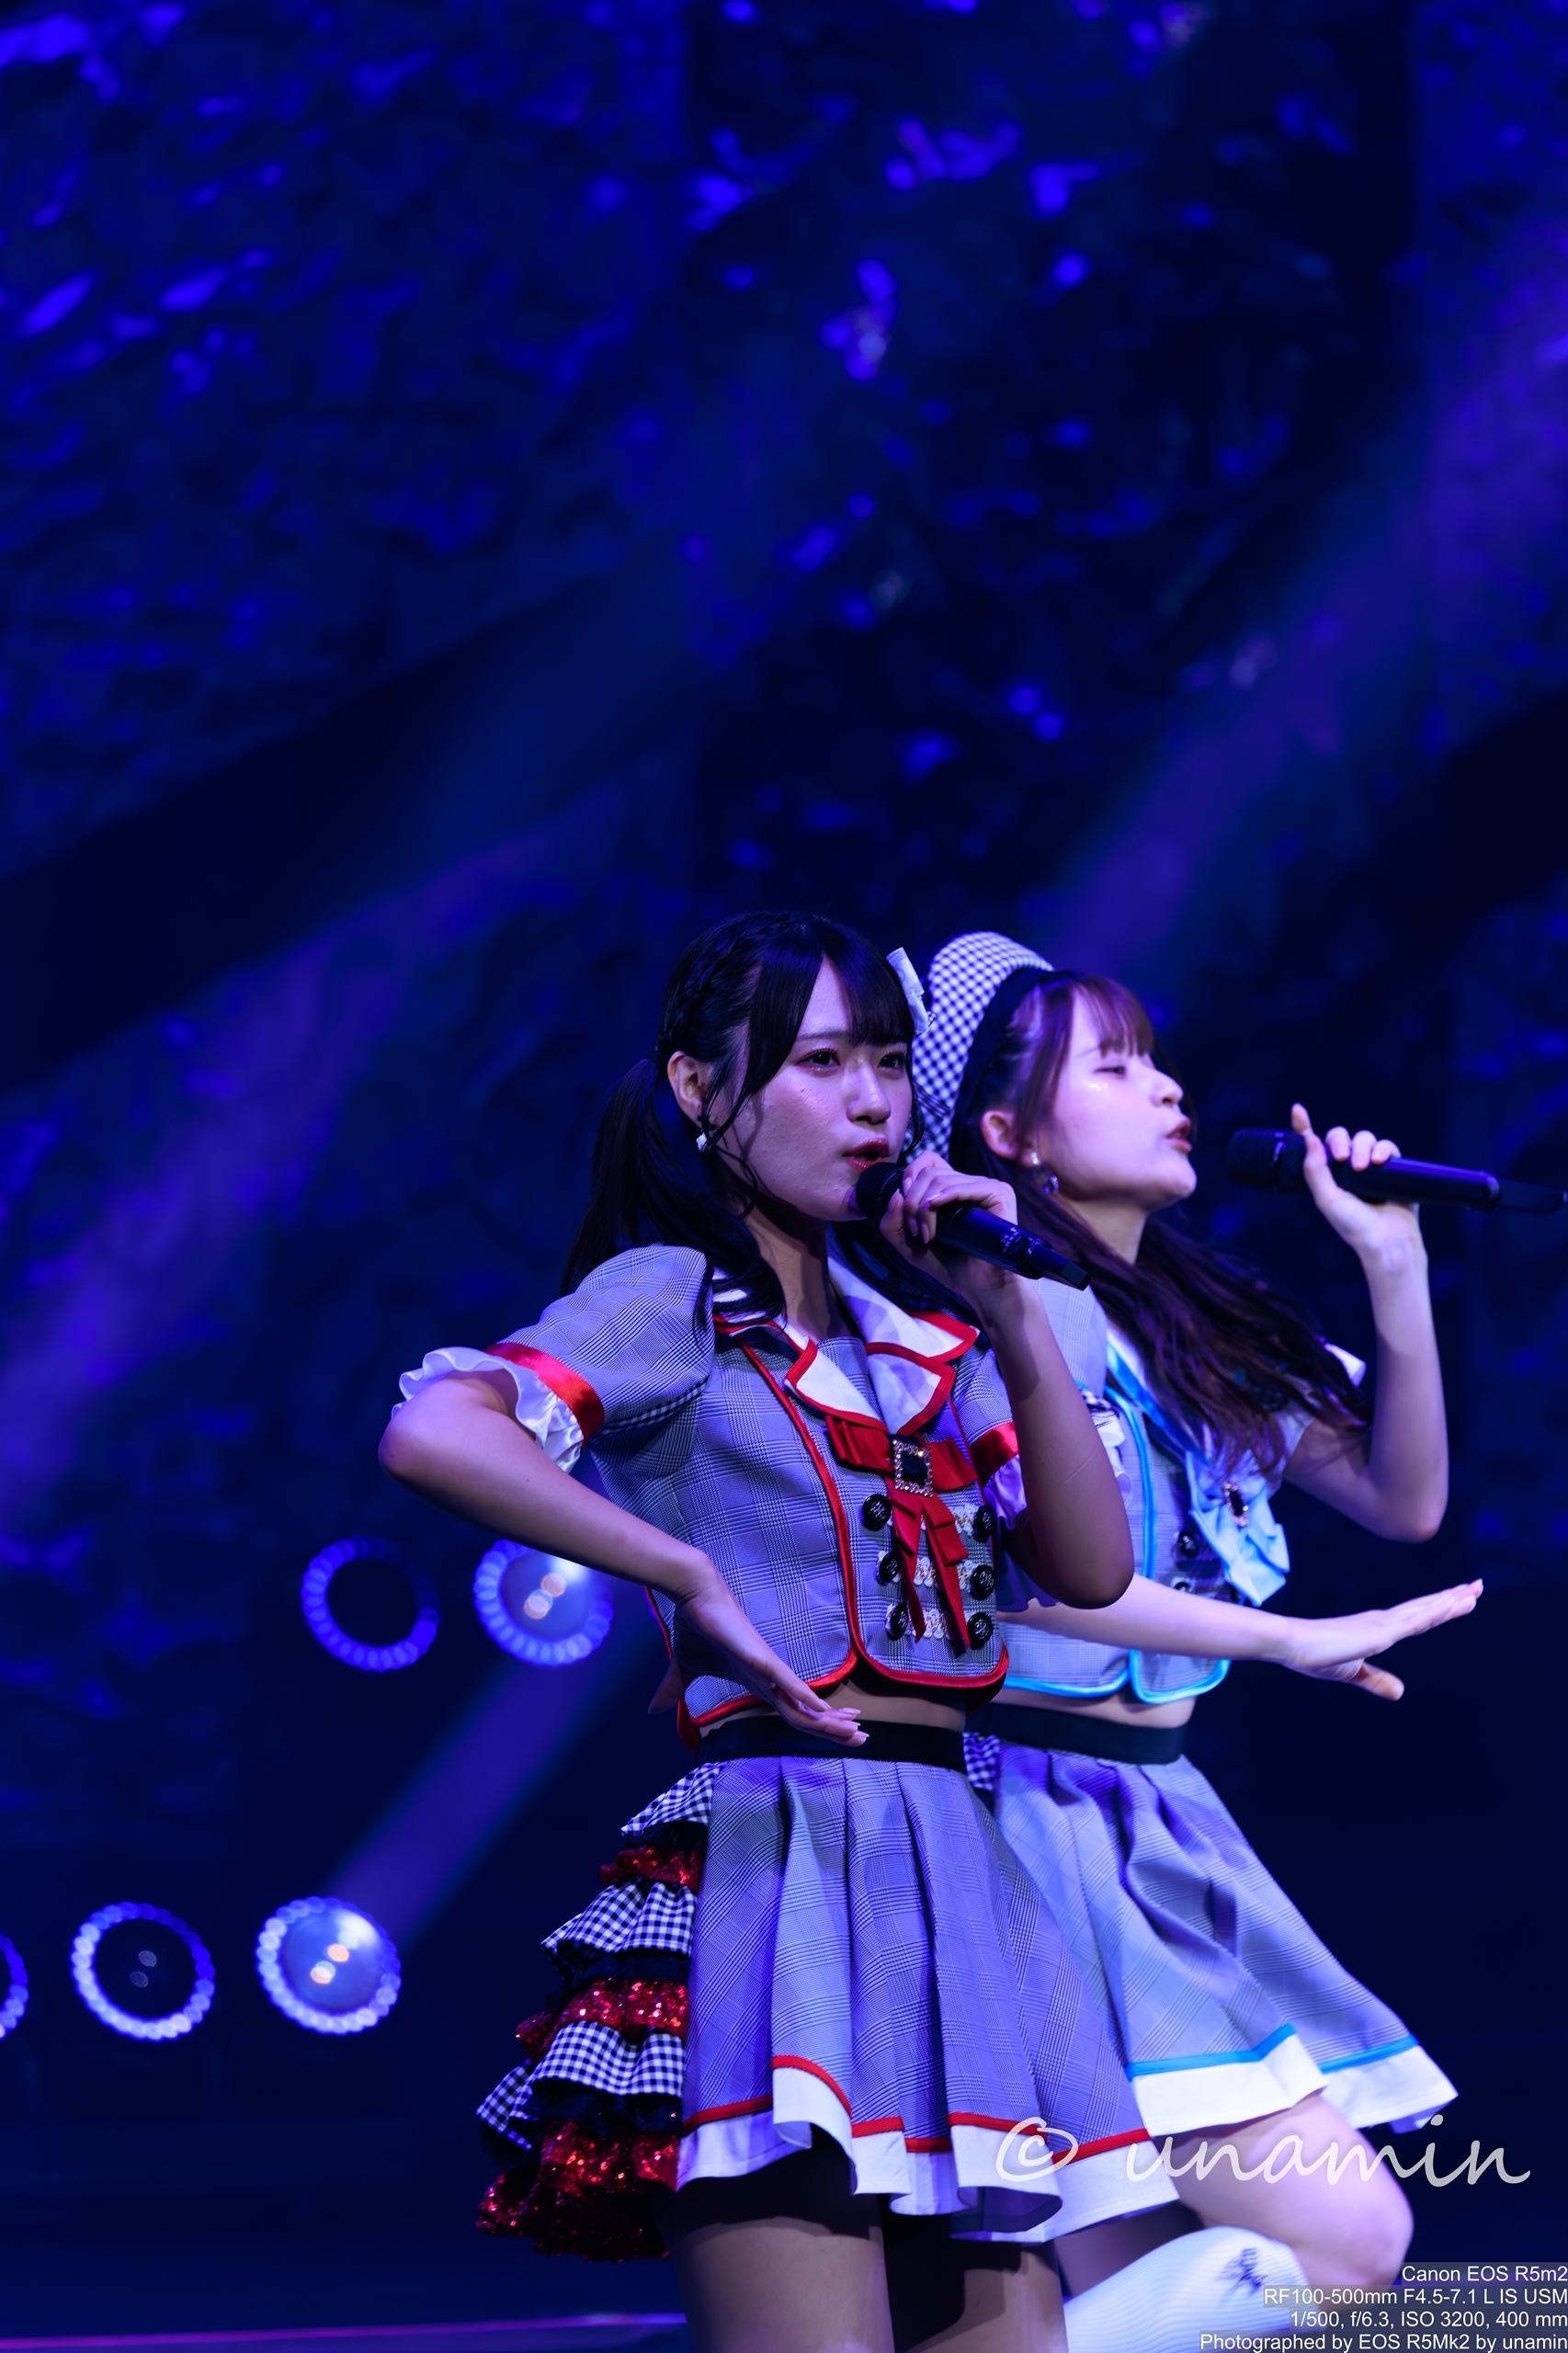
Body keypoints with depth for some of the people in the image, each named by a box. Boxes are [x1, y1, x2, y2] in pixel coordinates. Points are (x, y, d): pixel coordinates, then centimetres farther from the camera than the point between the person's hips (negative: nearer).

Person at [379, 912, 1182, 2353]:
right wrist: (692, 1576, -16)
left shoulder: (917, 1336, 19)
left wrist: (1017, 1323, 3)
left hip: (947, 1867, 7)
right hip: (778, 1843, -7)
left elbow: (1093, 1569, 11)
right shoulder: (673, 1296, -2)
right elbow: (434, 1433, -20)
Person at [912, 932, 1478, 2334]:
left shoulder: (1199, 1325, 17)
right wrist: (1288, 1640, -22)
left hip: (1156, 1823, 9)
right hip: (1048, 1803, -9)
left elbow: (1403, 1498, 17)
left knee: (1129, 2281, 5)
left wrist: (1395, 1261, 8)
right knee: (1344, 2234, -14)